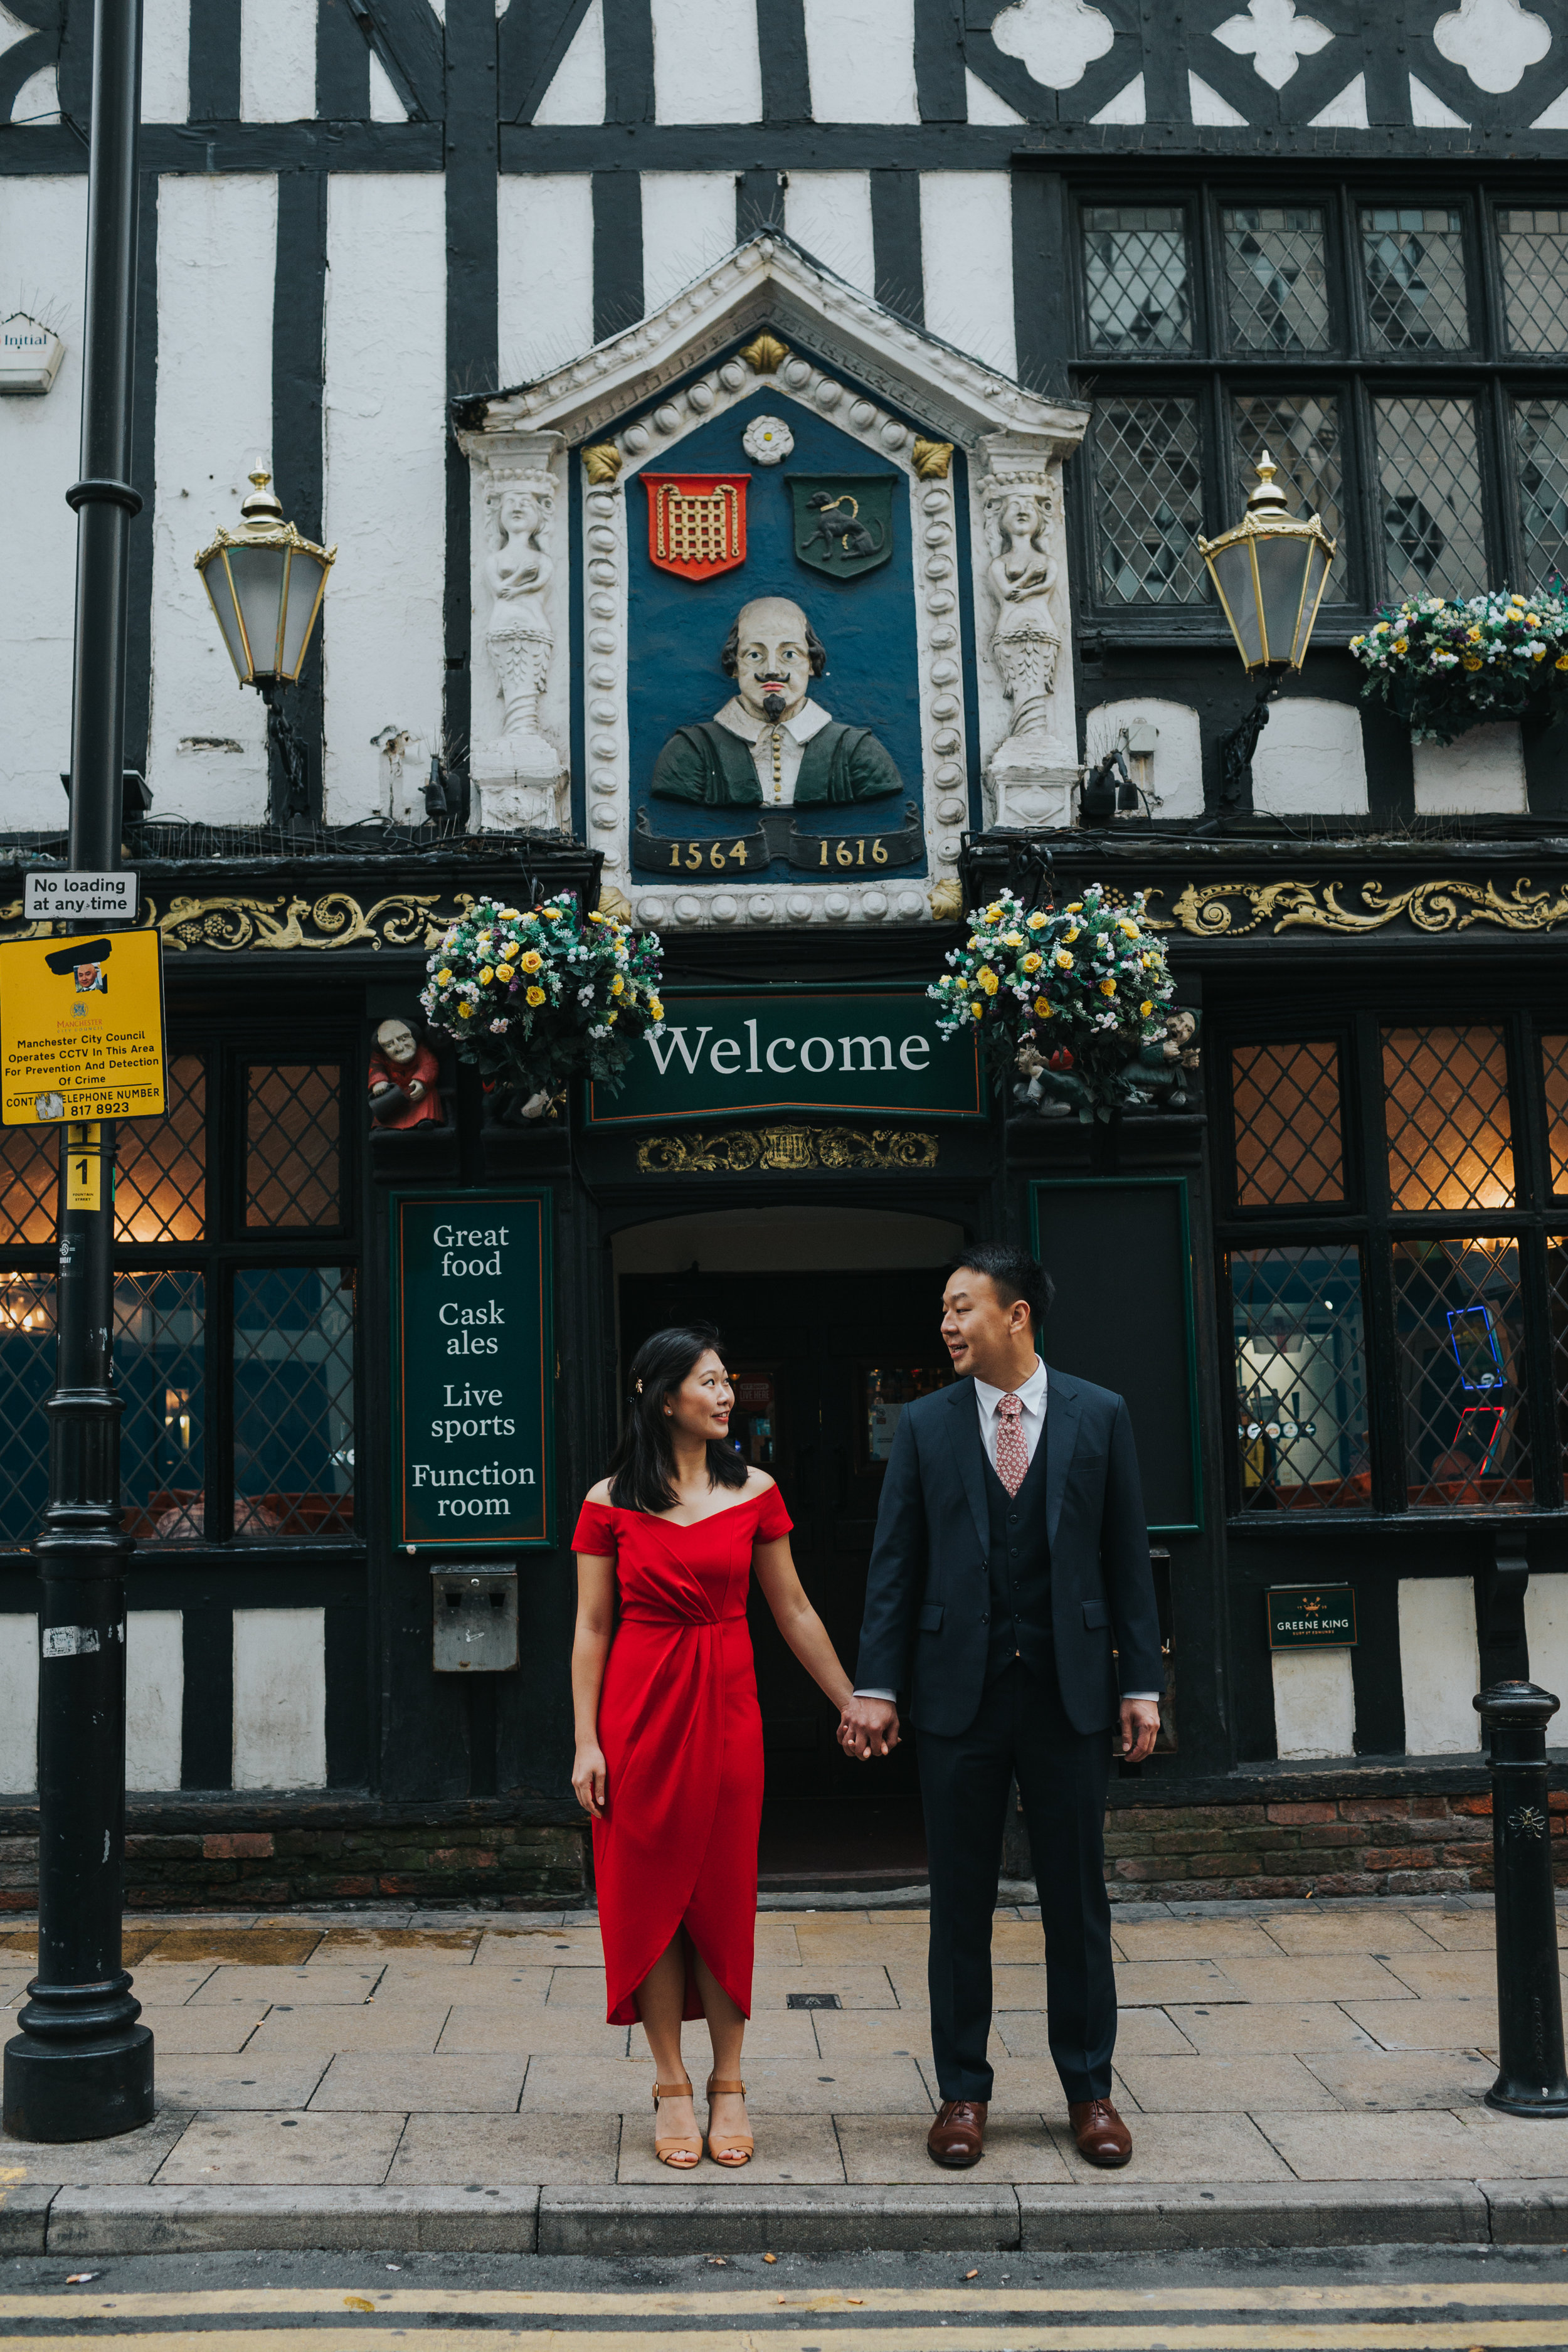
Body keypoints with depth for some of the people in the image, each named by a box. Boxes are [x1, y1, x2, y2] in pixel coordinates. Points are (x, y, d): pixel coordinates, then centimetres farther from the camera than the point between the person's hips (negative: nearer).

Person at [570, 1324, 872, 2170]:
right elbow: (592, 1629, 0)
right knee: (650, 1891, 4)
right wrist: (586, 1742, -5)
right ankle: (671, 2085, 18)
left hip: (726, 1704, 1)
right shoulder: (609, 1504, -2)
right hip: (640, 1706, -1)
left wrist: (852, 1705, 8)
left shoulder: (754, 1492, 2)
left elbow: (795, 1613, 8)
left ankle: (727, 2085, 19)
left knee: (724, 1891, 5)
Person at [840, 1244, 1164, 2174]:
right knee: (960, 1903, 7)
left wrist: (1141, 1683, 0)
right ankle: (963, 2092, 20)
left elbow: (1128, 1559, 4)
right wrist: (875, 1686, -4)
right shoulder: (926, 1424, 4)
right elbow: (895, 1564, 3)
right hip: (960, 1691, 1)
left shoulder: (1100, 1416, 3)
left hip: (1069, 1687, 0)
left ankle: (1091, 2091, 22)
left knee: (1079, 1897, 8)